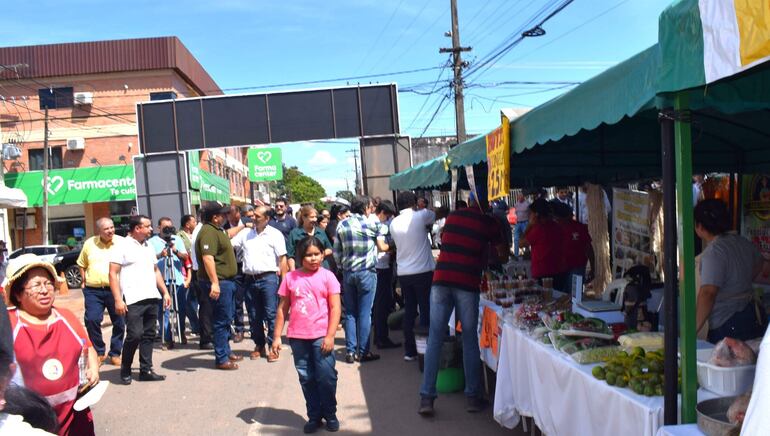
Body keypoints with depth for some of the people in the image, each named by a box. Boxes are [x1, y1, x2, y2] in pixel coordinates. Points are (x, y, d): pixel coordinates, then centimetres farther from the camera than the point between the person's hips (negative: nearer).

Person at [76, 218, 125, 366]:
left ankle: (115, 353, 18)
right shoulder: (89, 243, 8)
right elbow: (81, 264, 20)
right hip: (93, 290, 1)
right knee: (92, 320, -7)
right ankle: (99, 352, 11)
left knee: (119, 322, 3)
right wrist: (84, 280, 9)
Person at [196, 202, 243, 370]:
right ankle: (221, 359, 4)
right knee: (222, 320, -4)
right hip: (218, 282, -11)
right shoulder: (209, 232, -19)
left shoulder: (217, 230, 14)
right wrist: (214, 282, -34)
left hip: (225, 281, 11)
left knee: (226, 319, 19)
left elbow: (226, 236, 39)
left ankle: (226, 351, 31)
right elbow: (207, 257, -29)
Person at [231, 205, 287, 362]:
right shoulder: (245, 233, 12)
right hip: (250, 279, 5)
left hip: (268, 278, -4)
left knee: (271, 314, -4)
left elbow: (282, 259, -5)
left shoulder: (275, 234, -1)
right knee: (254, 316, 11)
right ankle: (259, 345, 24)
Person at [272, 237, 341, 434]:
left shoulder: (327, 276, -3)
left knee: (326, 377, -1)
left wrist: (330, 336, -12)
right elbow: (282, 308, 7)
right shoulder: (291, 278, 3)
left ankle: (330, 414, 19)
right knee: (306, 378, 11)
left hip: (321, 336, -2)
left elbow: (335, 308, -6)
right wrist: (277, 336, 4)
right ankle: (314, 416, 25)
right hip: (297, 337, 2)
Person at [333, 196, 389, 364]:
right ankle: (363, 352, 3)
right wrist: (390, 247, 23)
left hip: (348, 272, 3)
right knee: (365, 313, 0)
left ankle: (350, 351, 8)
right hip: (367, 272, -3)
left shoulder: (342, 225, 5)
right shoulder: (373, 224, -4)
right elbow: (382, 247, 3)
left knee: (350, 313, 8)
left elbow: (336, 251, 6)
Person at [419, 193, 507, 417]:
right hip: (467, 284, -3)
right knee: (470, 340, 9)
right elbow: (504, 253, 15)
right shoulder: (488, 222, 4)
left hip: (441, 280, 3)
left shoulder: (452, 217, 15)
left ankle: (426, 398, 5)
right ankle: (473, 397, 16)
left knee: (434, 339, 6)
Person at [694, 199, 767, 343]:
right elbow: (758, 262, 29)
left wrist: (693, 330, -28)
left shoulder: (713, 252, -20)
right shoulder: (742, 242, 6)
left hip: (729, 325, -9)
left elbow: (708, 293, -30)